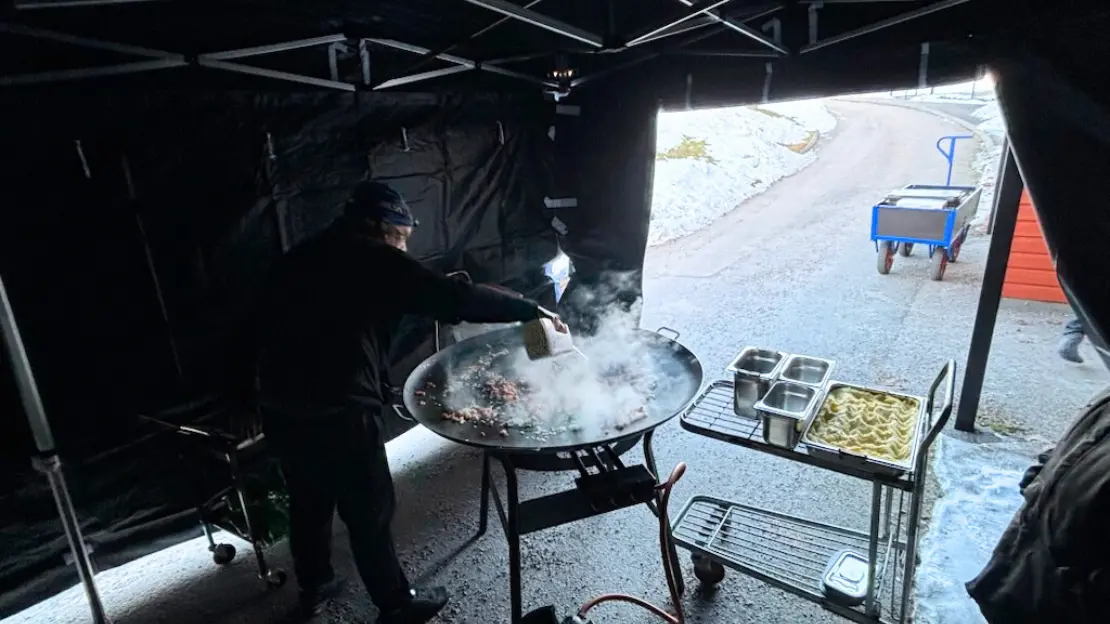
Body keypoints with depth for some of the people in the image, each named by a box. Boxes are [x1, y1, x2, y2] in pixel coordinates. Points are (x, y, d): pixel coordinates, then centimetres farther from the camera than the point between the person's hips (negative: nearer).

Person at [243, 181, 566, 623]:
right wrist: (530, 310, -5)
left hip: (277, 403, 8)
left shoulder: (301, 256, 15)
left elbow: (263, 322, 17)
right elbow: (456, 299, -13)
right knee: (370, 512, 9)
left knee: (308, 500, 25)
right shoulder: (375, 260, -8)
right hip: (336, 409, -8)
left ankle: (313, 588, 45)